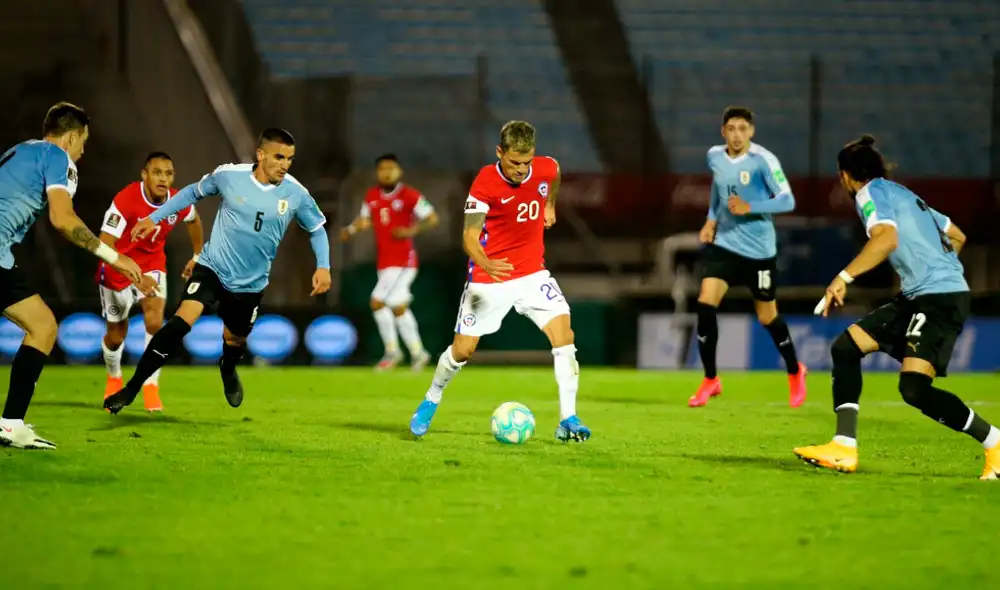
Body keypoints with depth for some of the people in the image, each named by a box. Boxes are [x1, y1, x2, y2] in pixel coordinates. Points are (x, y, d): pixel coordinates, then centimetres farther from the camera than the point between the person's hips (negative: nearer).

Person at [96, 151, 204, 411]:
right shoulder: (125, 200, -31)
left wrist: (197, 256, 20)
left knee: (155, 323, -23)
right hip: (118, 268, -2)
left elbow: (193, 220, 12)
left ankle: (151, 387, -9)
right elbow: (104, 245, -37)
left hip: (152, 265, 2)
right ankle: (114, 379, 44)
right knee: (115, 336, 12)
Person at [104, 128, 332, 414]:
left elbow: (317, 229, 6)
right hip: (212, 268, -2)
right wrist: (154, 218, 5)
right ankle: (132, 388, -17)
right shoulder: (229, 175, -14)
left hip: (250, 283, 2)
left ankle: (228, 370, 58)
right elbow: (193, 192, 5)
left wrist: (323, 266, -9)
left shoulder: (296, 194, -11)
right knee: (181, 321, -23)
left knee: (235, 339, 18)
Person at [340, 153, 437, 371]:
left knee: (378, 302, -14)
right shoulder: (371, 196, 7)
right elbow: (365, 220, 17)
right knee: (399, 308, 9)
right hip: (384, 261, 6)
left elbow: (432, 219, -7)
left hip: (403, 260, -6)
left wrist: (412, 230, -21)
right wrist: (350, 230, -3)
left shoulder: (409, 195, -9)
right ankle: (417, 353, 22)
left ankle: (392, 351, 0)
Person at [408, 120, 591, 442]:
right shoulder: (485, 183, -21)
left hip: (532, 273, 3)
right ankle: (430, 402, 34)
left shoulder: (546, 168, -9)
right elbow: (470, 235, -25)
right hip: (489, 278, -3)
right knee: (462, 349, 4)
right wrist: (484, 263, -44)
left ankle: (568, 421, -12)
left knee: (563, 333, -16)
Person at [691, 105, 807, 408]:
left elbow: (787, 201, -19)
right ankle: (710, 380, 1)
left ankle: (795, 372, 35)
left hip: (758, 250, -4)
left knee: (767, 317, 8)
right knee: (705, 304, -14)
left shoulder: (762, 160, -16)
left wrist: (749, 208, -29)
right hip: (724, 244, 4)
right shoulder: (715, 157, 1)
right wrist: (711, 219, 11)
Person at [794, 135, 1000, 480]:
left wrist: (844, 277, -27)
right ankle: (844, 448, 1)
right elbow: (957, 236, 29)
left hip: (940, 296, -10)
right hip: (918, 298, 10)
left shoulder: (871, 192, -4)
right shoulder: (903, 195, 22)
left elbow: (887, 238, -25)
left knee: (914, 389, -21)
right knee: (845, 347, 6)